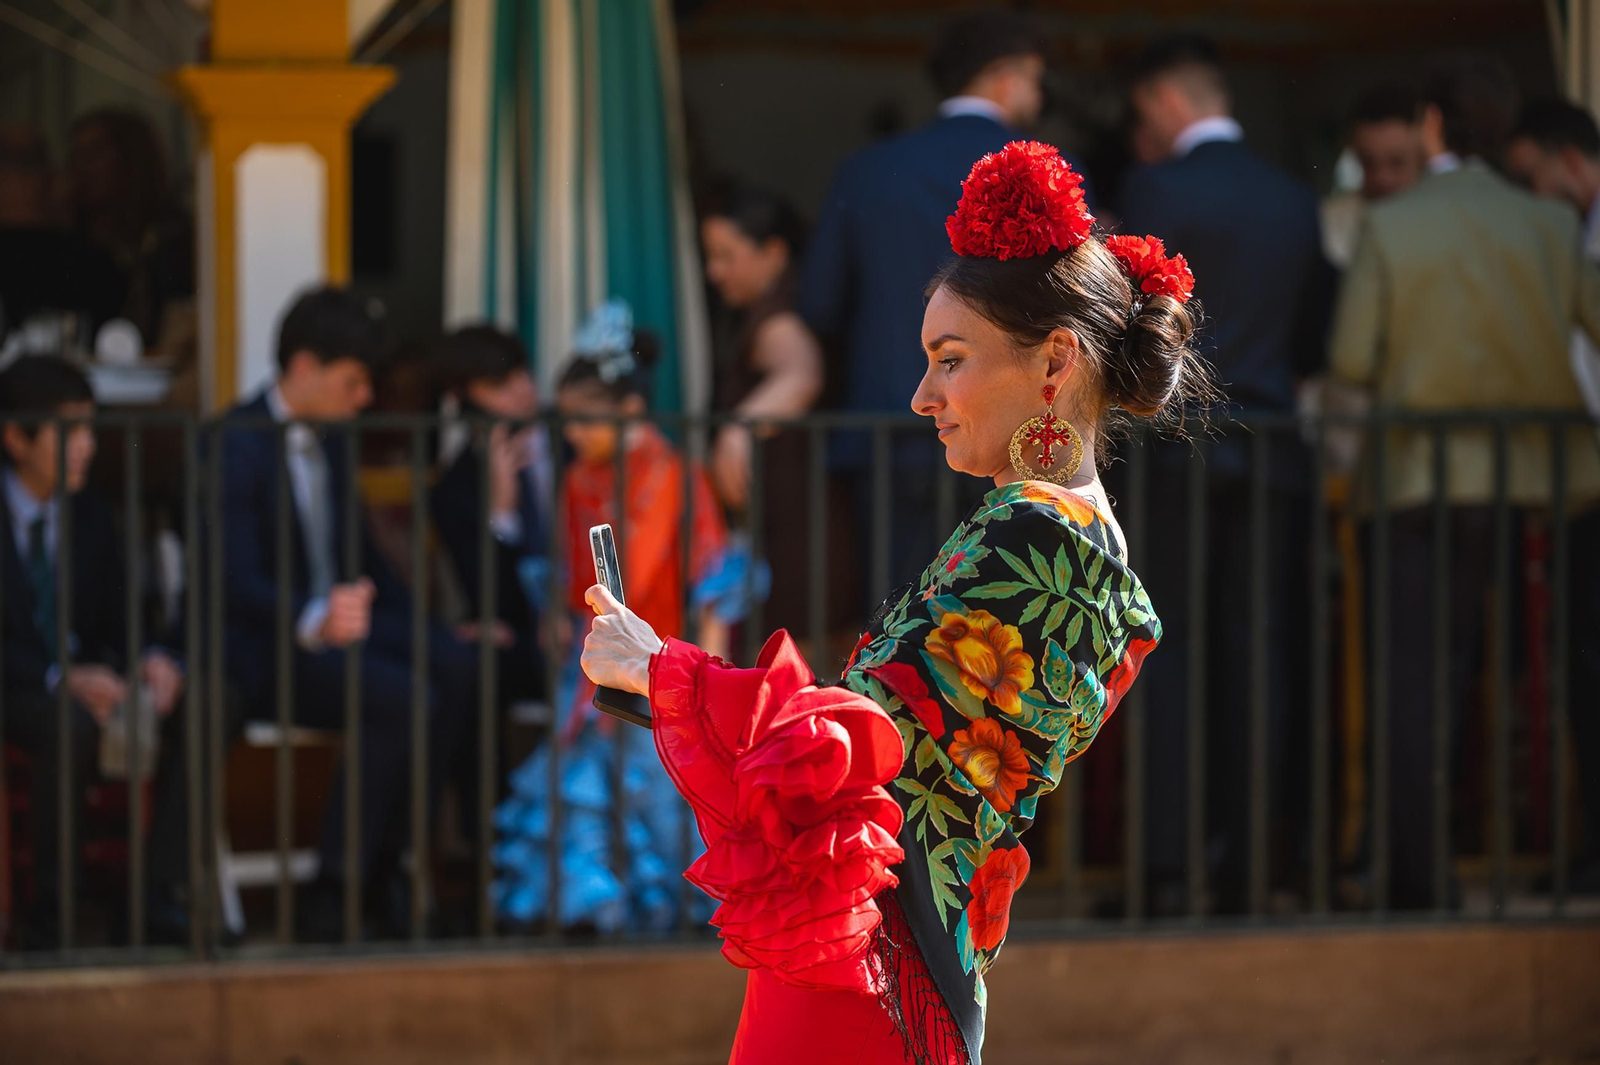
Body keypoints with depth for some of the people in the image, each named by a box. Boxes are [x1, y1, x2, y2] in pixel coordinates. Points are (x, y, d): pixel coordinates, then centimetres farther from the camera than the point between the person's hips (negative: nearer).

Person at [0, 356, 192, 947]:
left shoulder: (89, 516, 12)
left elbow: (119, 619, 10)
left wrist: (153, 661, -15)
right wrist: (61, 678, -31)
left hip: (86, 681, 6)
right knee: (70, 722, -39)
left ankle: (165, 901, -21)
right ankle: (50, 916, -27)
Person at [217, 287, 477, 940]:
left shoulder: (332, 441, 16)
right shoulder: (236, 445, -12)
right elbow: (238, 582, -22)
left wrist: (430, 631, 9)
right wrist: (313, 621, -42)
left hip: (340, 618, 8)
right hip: (264, 650, -8)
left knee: (460, 669, -20)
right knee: (402, 700, -31)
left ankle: (382, 861, -14)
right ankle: (333, 888, -21)